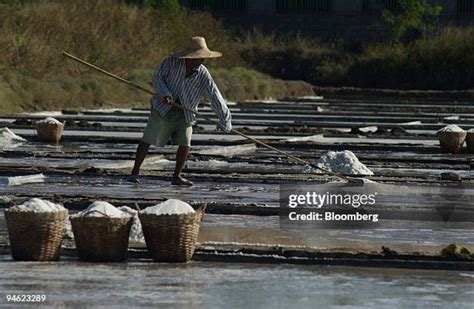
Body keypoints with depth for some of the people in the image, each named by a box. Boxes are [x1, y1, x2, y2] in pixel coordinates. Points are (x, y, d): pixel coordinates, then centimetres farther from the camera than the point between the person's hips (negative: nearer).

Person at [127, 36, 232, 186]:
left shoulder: (203, 75, -10)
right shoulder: (172, 62, -13)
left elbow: (215, 97, -13)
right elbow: (156, 77, -9)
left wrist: (225, 119, -17)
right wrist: (165, 94, -26)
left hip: (185, 114, 2)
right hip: (163, 109, -2)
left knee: (185, 144, -9)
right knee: (148, 139, -7)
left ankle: (176, 177, 5)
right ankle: (135, 172, 0)